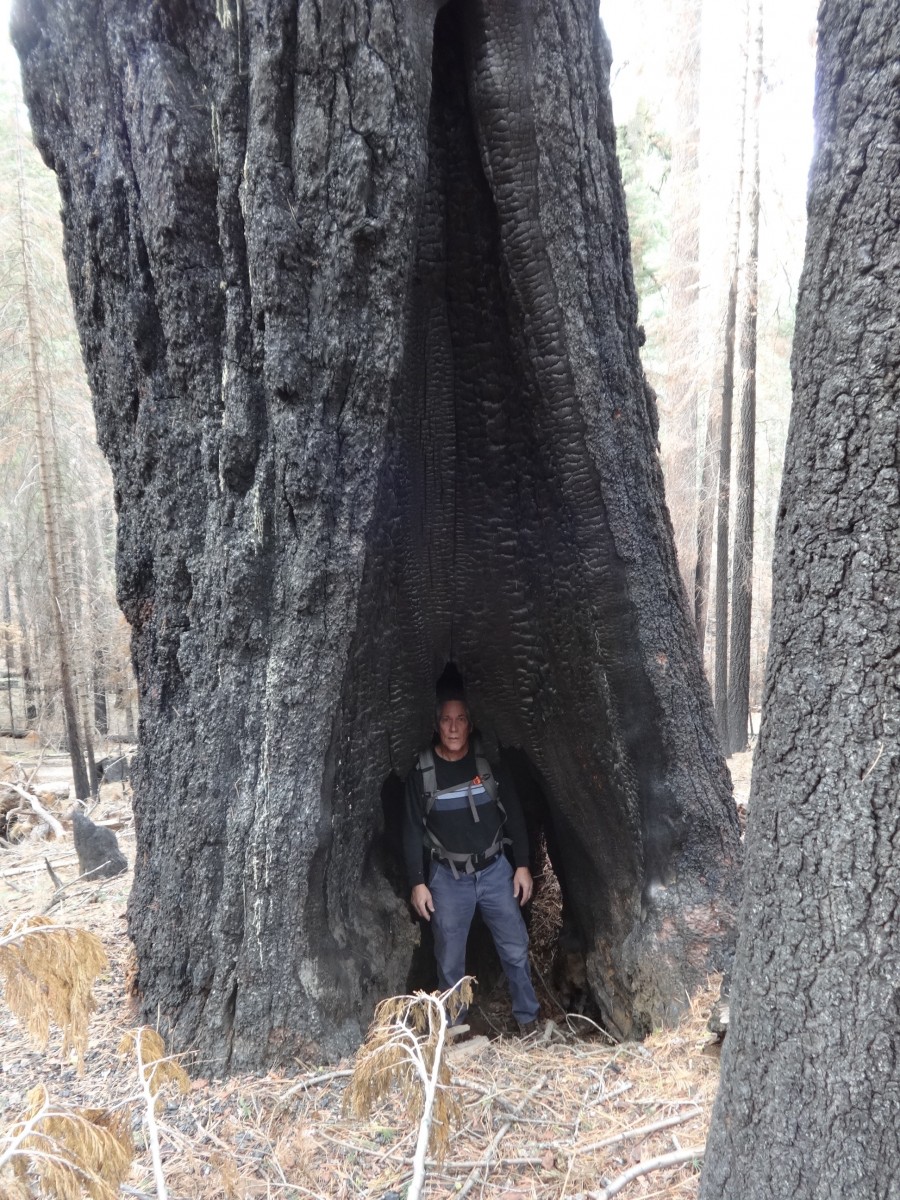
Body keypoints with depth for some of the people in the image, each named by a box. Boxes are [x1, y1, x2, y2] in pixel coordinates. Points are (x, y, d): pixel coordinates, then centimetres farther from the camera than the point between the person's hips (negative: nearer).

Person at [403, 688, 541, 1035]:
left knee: (515, 950, 5)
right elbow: (413, 831, -1)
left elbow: (513, 816, 3)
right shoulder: (421, 772, -6)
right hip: (447, 878, -1)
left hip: (495, 871, 1)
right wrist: (417, 883, -3)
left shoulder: (488, 763, -4)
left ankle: (528, 1020, 24)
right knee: (449, 960, 6)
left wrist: (522, 866, 1)